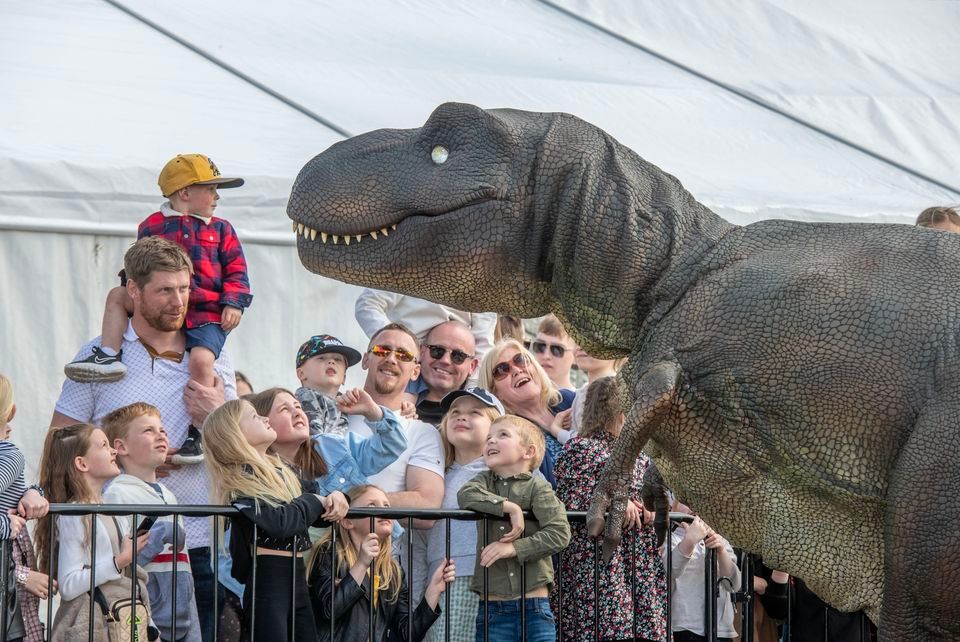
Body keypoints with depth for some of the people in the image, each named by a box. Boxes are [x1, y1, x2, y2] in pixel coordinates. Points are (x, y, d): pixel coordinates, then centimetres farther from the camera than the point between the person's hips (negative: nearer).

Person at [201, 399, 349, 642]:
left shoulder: (280, 471, 15)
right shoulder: (240, 479, -9)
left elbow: (316, 514, 23)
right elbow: (280, 522, -23)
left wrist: (334, 499, 0)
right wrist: (315, 501, -6)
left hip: (296, 577, 8)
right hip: (268, 579, -8)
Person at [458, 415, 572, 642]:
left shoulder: (537, 488, 0)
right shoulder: (485, 481, 11)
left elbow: (559, 534, -10)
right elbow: (466, 495, -12)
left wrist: (514, 548, -17)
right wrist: (509, 506, -18)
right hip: (491, 607, 2)